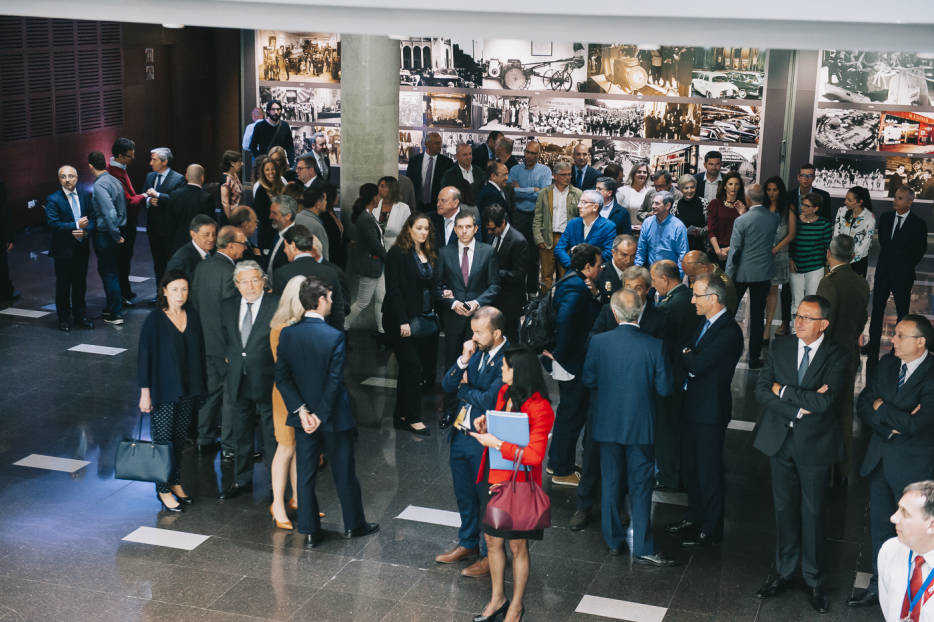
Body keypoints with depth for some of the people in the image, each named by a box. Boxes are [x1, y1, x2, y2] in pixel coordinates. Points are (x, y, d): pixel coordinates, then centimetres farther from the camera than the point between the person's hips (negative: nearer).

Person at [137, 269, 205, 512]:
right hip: (163, 390, -5)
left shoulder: (192, 316, 4)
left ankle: (175, 480, 28)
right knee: (163, 440, 0)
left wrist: (199, 386, 9)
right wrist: (145, 392, -12)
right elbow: (144, 356, -10)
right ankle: (163, 489, 11)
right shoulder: (154, 320, -11)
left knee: (180, 438, 13)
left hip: (188, 390, 5)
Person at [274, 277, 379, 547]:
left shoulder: (287, 334, -5)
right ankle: (354, 525, 26)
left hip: (304, 416, 3)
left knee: (305, 475, 10)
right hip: (334, 415, -3)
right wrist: (320, 417, -12)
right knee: (344, 473, 12)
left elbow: (282, 378, -7)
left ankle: (310, 531, 16)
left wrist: (302, 411, -9)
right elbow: (334, 382, -18)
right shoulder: (335, 337, -17)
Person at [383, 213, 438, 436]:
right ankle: (413, 418, -2)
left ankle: (401, 416, 16)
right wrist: (403, 321, -18)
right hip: (404, 320, -7)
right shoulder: (397, 254, -7)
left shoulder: (430, 255, 14)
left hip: (426, 319, 7)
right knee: (413, 367, -10)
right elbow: (393, 290, -12)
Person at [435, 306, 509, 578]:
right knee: (465, 495, 22)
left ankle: (491, 554, 24)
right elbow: (447, 385, 2)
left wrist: (464, 389, -8)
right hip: (461, 434, 7)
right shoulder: (476, 351, 3)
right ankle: (468, 544, 41)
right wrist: (464, 360, -14)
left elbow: (490, 400, -26)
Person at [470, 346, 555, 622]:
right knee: (492, 540, 17)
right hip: (493, 479, 7)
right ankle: (498, 598, 36)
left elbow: (534, 455, -24)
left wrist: (496, 444, -23)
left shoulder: (540, 408, -21)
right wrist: (485, 429, -1)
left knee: (518, 547, 9)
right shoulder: (504, 392, 4)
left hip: (517, 485, -7)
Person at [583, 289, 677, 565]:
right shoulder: (654, 346, -13)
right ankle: (642, 547, 6)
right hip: (641, 426, -1)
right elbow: (665, 388, -8)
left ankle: (614, 540, 24)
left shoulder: (598, 342, -11)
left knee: (610, 482, 14)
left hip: (607, 424, 1)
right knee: (640, 485, 6)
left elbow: (587, 380, -1)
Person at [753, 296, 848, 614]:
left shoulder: (835, 356, -10)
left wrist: (783, 391, -14)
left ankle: (814, 580, 21)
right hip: (780, 440, 3)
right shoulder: (781, 346, 1)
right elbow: (761, 390, -5)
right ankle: (784, 572, 27)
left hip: (814, 444, -3)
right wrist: (800, 407, -17)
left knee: (813, 513, 7)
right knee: (784, 509, 13)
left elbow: (824, 400, -23)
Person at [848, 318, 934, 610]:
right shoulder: (887, 363, 4)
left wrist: (880, 407, -11)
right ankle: (878, 585, 30)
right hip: (879, 460, 6)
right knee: (879, 527, 16)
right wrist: (891, 425, -12)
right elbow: (863, 404, 4)